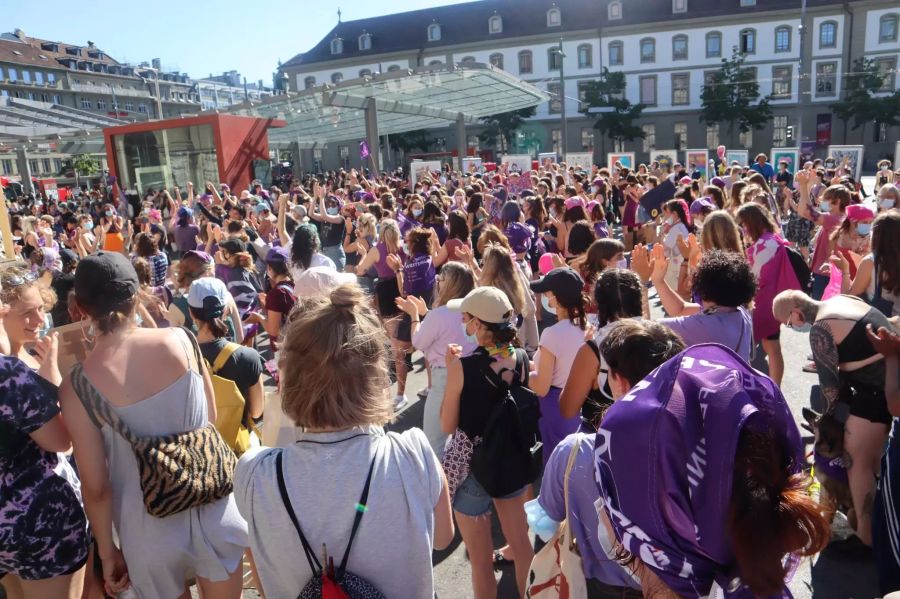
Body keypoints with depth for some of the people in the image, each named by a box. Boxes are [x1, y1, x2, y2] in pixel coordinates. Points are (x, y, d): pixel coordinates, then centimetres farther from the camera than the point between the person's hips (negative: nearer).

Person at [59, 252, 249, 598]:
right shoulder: (179, 339, -11)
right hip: (213, 509, 1)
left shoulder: (77, 386, -16)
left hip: (152, 527, -1)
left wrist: (107, 551, 4)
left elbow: (96, 487, -11)